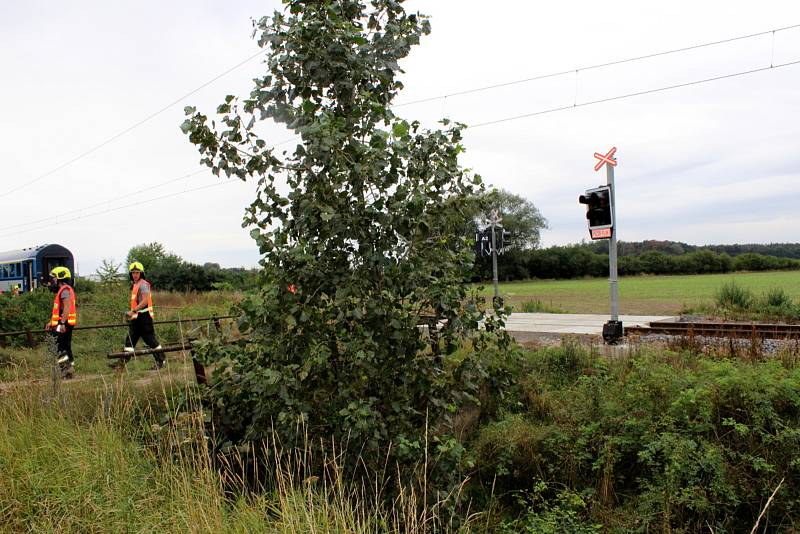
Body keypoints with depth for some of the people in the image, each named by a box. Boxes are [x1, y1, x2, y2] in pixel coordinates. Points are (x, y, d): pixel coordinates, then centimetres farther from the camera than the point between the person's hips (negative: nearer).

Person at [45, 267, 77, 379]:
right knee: (67, 348, 12)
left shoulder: (64, 290, -11)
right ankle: (71, 370, 15)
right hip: (66, 324, 10)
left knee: (59, 348, -11)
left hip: (63, 324, -10)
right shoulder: (64, 290, 22)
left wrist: (62, 323, -29)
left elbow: (67, 306, -24)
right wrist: (51, 322, 28)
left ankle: (66, 370, -15)